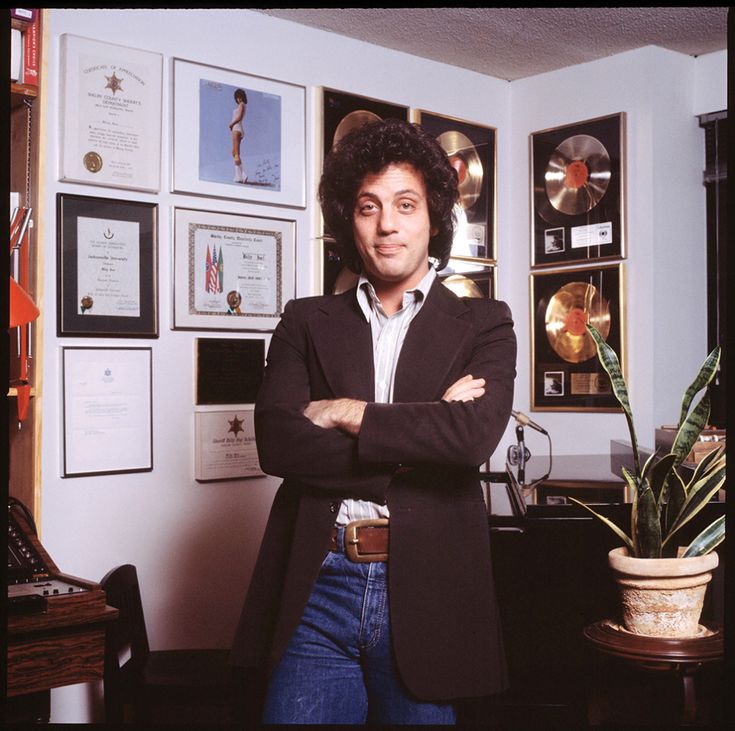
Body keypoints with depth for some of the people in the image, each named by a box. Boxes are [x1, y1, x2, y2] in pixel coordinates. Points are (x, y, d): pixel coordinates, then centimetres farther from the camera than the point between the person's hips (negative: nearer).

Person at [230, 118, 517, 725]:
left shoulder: (483, 326, 5)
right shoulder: (307, 322, 10)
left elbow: (473, 437, -14)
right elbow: (276, 441, -6)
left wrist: (345, 413, -8)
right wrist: (418, 439, -10)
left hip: (425, 590, -1)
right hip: (317, 588, 1)